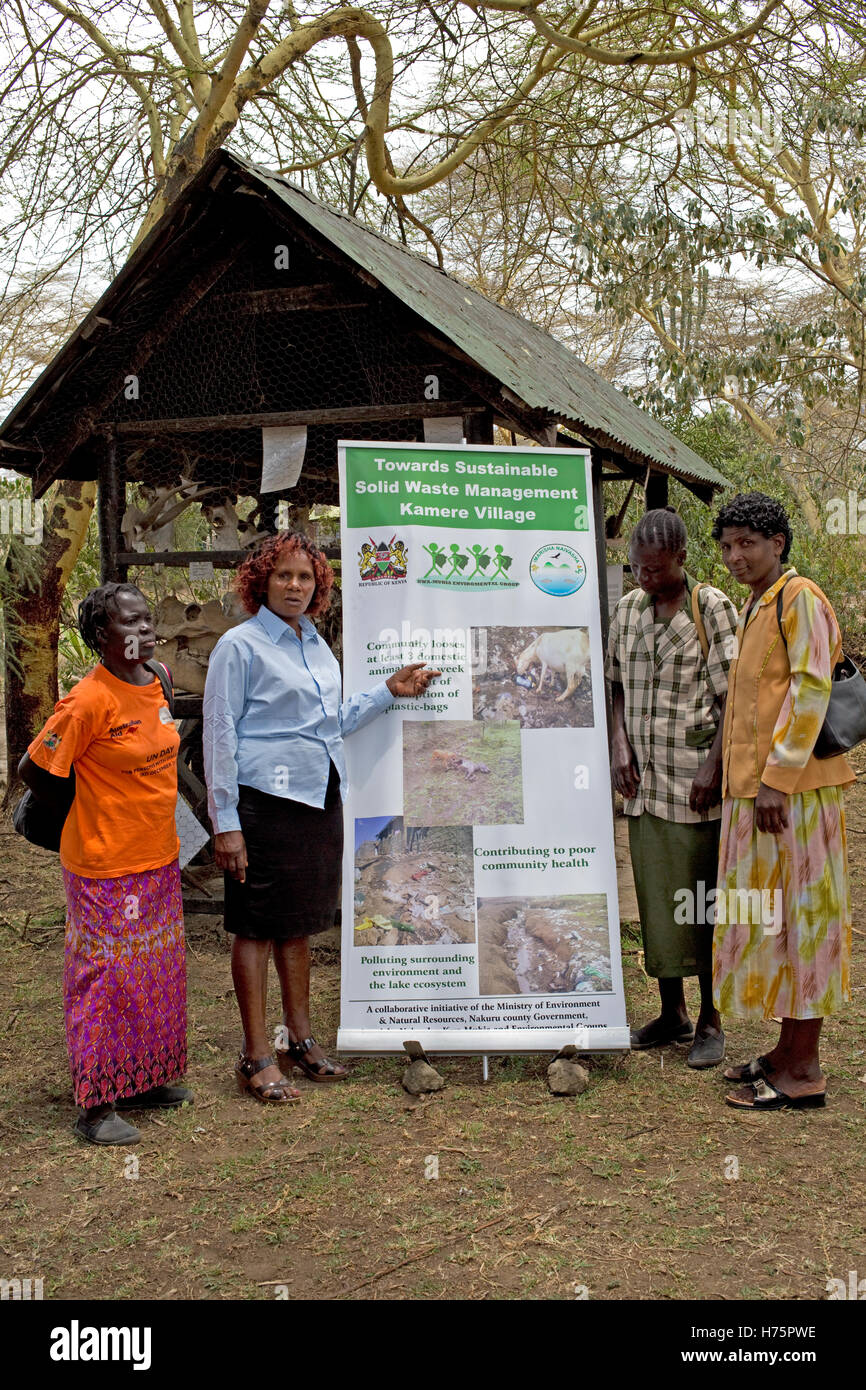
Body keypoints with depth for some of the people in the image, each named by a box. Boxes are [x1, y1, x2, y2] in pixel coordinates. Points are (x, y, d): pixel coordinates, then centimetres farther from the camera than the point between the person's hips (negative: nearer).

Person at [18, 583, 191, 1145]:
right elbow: (34, 768, -15)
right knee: (107, 980, 1)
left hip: (159, 860, 8)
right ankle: (97, 1106, 13)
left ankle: (142, 1081, 31)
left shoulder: (156, 683, 4)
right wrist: (85, 815, -1)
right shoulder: (90, 700, -21)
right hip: (107, 870, -8)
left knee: (155, 976, 16)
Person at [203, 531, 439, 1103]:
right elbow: (220, 735, -8)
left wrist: (389, 692, 13)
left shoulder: (317, 645, 15)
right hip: (265, 802, -7)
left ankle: (301, 1038, 26)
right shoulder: (241, 645, -6)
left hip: (319, 801, 7)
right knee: (257, 927, 1)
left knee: (299, 924, 15)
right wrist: (225, 823, -12)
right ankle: (257, 1057, 9)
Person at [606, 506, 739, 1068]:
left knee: (702, 901, 0)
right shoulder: (627, 609, 10)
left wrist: (714, 766, -14)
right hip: (643, 782, 5)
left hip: (694, 782, -5)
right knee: (654, 898, 11)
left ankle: (711, 1021, 13)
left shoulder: (712, 607, -6)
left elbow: (734, 696, -8)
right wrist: (619, 743, 3)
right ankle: (672, 1012, 24)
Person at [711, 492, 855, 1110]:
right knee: (771, 917, 13)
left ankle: (802, 1073, 2)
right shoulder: (754, 607, 19)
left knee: (796, 915, -5)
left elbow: (811, 688, -18)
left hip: (789, 788, -10)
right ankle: (790, 1052, 23)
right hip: (755, 785, 10)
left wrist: (778, 775, -22)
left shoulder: (800, 598, -10)